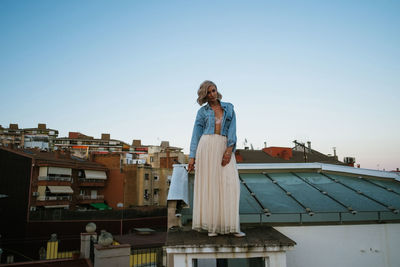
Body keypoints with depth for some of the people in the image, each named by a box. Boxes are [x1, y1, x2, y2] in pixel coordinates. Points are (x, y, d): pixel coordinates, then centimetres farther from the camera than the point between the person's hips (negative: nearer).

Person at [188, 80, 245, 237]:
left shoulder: (229, 107, 15)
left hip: (225, 147, 1)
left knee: (230, 183, -8)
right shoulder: (202, 111, 11)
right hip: (207, 146, -1)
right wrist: (192, 157, -1)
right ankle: (211, 225, 6)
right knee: (208, 184, -2)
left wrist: (229, 149, -10)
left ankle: (232, 225, -2)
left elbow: (232, 129, 4)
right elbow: (196, 134, 7)